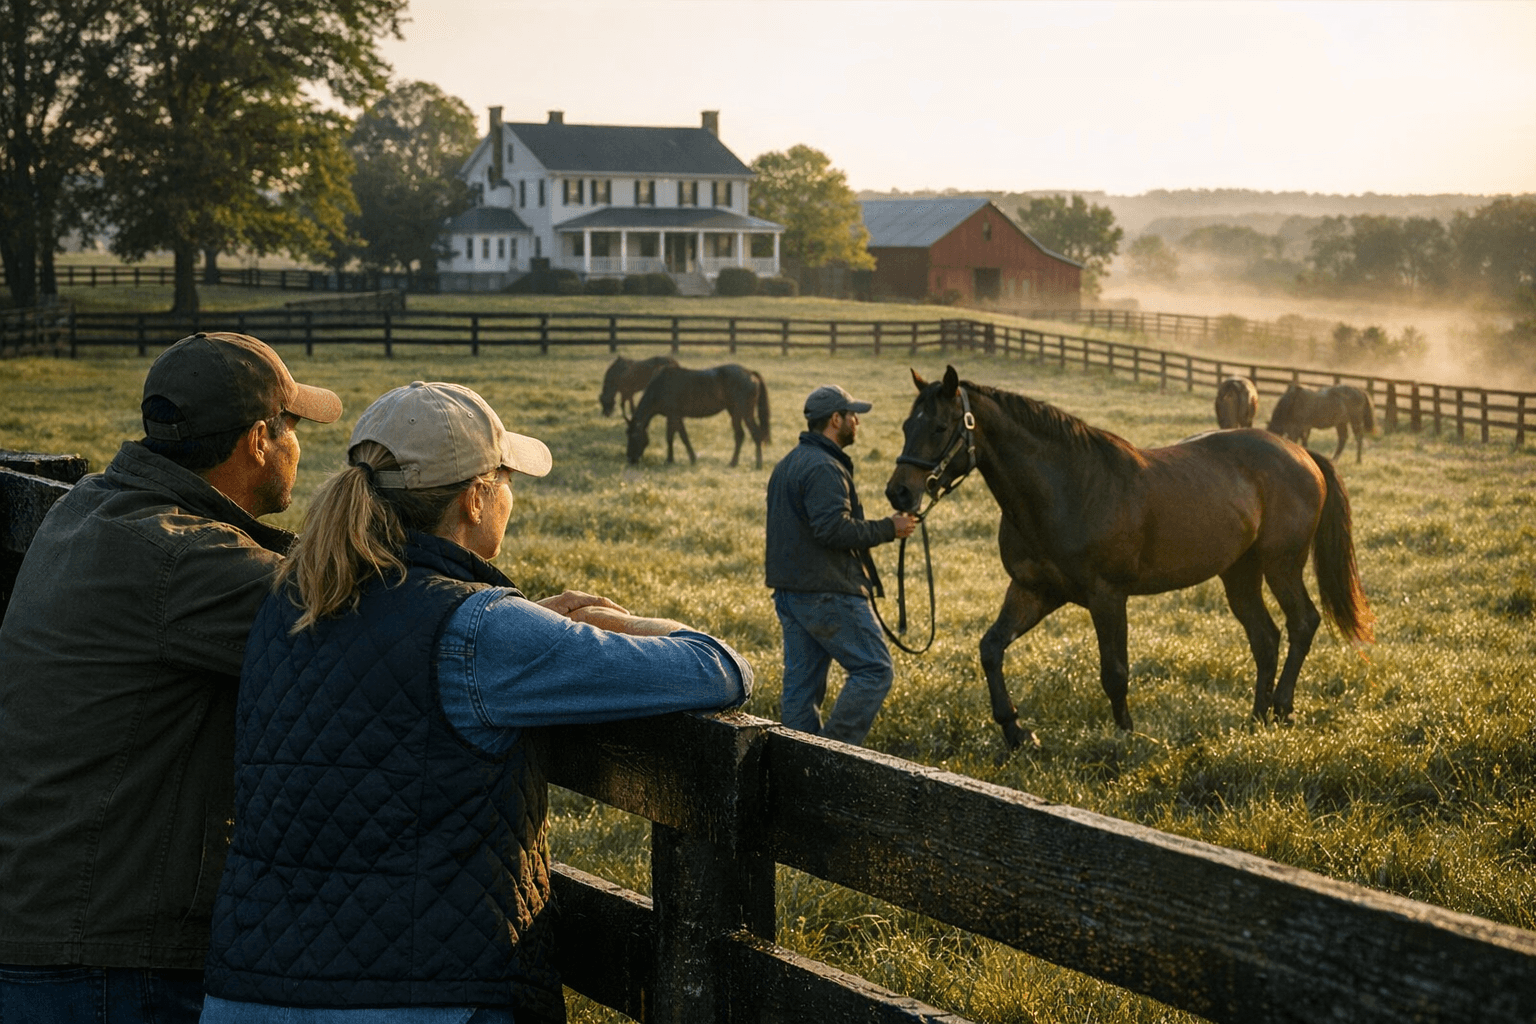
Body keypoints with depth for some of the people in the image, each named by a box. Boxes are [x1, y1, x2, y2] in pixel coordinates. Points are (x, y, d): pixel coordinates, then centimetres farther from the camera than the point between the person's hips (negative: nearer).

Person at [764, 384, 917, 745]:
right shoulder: (823, 468, -16)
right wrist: (888, 529, -16)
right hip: (827, 593, -10)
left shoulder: (787, 465, 18)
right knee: (874, 669, -4)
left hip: (789, 591, 10)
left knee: (802, 683, 10)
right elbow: (834, 528, -25)